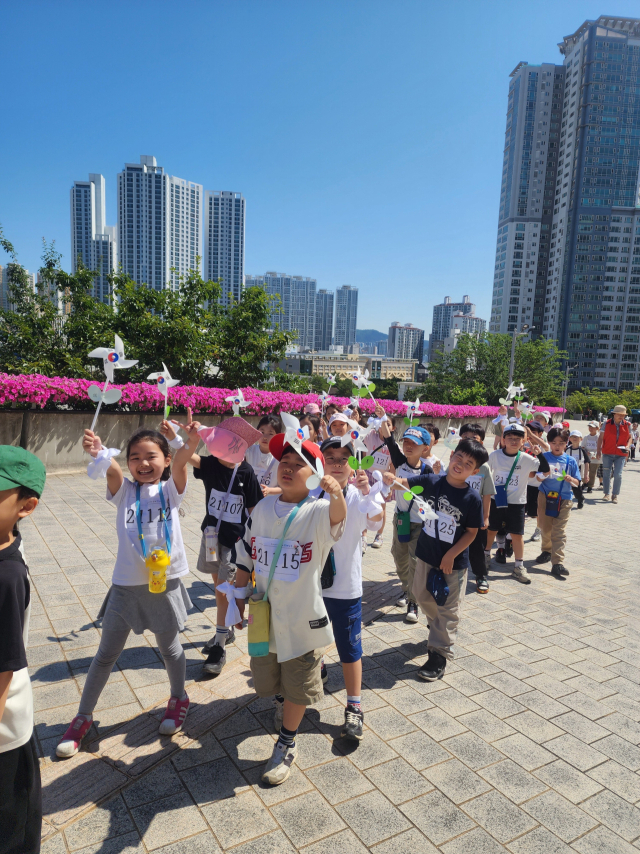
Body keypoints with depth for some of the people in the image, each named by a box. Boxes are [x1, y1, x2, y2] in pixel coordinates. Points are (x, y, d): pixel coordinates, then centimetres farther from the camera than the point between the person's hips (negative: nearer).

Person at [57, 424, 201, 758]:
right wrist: (98, 453, -49)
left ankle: (178, 699, 43)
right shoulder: (124, 490, -3)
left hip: (165, 582, 0)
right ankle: (83, 717, 34)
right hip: (126, 584, 1)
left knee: (169, 647, 18)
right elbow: (111, 470, -25)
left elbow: (180, 462, -24)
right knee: (106, 655, 14)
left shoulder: (170, 489, -3)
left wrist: (191, 442, -45)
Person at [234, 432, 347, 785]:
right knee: (266, 678, 24)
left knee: (297, 688, 9)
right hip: (264, 614, 5)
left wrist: (336, 494, -64)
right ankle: (281, 701, 57)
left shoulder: (318, 511, -17)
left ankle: (287, 744, 34)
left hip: (302, 617, -5)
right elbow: (246, 554, 9)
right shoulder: (263, 508, -2)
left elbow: (336, 517, -42)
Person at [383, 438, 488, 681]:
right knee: (423, 597, 22)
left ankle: (439, 653, 19)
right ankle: (439, 629, 49)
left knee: (447, 609, 6)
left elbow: (472, 531, -10)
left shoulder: (472, 498, -15)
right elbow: (403, 483, -13)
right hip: (426, 554, 4)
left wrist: (451, 555, -16)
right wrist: (390, 479, -36)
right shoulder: (431, 482, -8)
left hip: (453, 561, -4)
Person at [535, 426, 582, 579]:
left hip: (564, 499, -1)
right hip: (545, 496, 1)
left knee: (559, 531, -6)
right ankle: (547, 551, 36)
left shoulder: (570, 461, 2)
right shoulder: (544, 457, 0)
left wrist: (570, 479, -15)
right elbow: (536, 477, -1)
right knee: (545, 528, 13)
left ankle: (557, 563, -7)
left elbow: (577, 483, 5)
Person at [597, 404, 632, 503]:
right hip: (607, 453, 0)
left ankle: (615, 495, 7)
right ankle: (606, 494, 22)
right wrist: (599, 449, -8)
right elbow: (601, 438, -1)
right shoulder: (607, 423, -2)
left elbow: (630, 437, 12)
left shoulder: (627, 425, 3)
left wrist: (627, 446, -7)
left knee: (618, 475, -7)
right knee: (606, 474, 7)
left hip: (620, 454, 0)